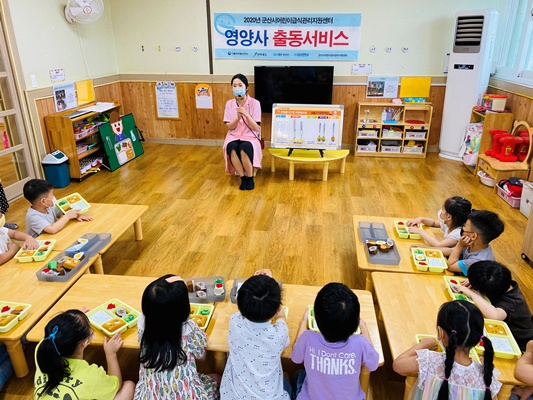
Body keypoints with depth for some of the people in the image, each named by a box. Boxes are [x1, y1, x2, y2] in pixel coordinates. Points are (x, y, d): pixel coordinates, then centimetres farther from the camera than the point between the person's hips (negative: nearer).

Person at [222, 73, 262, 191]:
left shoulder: (255, 103, -4)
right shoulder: (229, 103, 4)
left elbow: (256, 128, -8)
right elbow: (229, 127, 1)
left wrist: (246, 114, -23)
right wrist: (238, 118, -18)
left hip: (250, 136, -2)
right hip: (234, 137, 2)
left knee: (244, 149, -36)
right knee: (232, 149, -33)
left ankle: (250, 178, -13)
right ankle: (243, 177, -14)